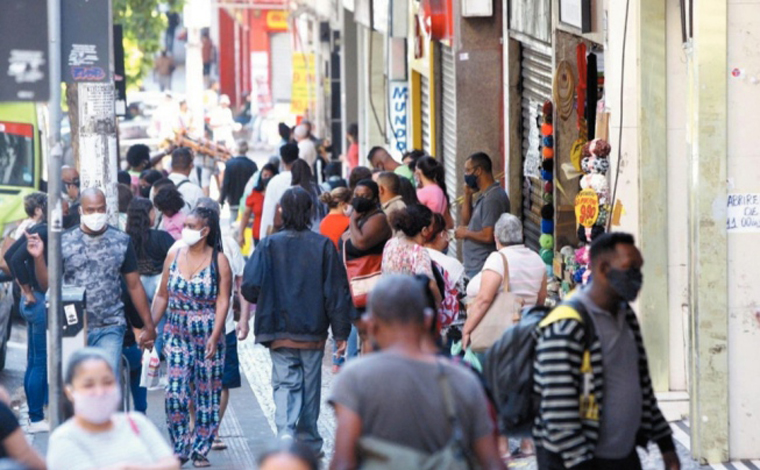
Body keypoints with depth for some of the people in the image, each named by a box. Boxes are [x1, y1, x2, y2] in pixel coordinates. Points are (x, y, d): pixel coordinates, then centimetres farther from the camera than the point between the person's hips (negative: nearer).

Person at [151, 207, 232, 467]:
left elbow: (223, 301, -8)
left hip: (208, 335, -2)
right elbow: (162, 296, 12)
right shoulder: (174, 256, 6)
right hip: (177, 333, 2)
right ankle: (179, 448, 3)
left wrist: (214, 337, -16)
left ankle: (200, 450, 12)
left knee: (207, 394, 2)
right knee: (175, 392, -7)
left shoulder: (218, 260, -3)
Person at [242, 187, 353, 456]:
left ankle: (286, 432, -23)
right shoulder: (323, 246, -5)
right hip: (313, 332, 1)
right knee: (310, 387, 14)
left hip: (279, 332, -1)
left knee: (285, 384, 2)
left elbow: (250, 287, -10)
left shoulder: (269, 246, -6)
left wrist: (265, 302, 13)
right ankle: (309, 442, 24)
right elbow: (337, 292, -4)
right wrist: (341, 333, 2)